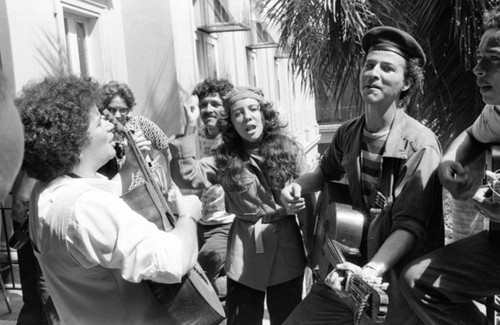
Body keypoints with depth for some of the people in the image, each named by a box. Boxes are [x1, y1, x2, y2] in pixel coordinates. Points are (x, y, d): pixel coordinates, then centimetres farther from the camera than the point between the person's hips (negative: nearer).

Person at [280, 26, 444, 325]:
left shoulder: (420, 145, -17)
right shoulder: (348, 133, 1)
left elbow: (409, 226, -21)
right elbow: (328, 171, 23)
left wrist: (372, 271, -35)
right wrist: (298, 186, 3)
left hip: (402, 284, -5)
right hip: (350, 269, 5)